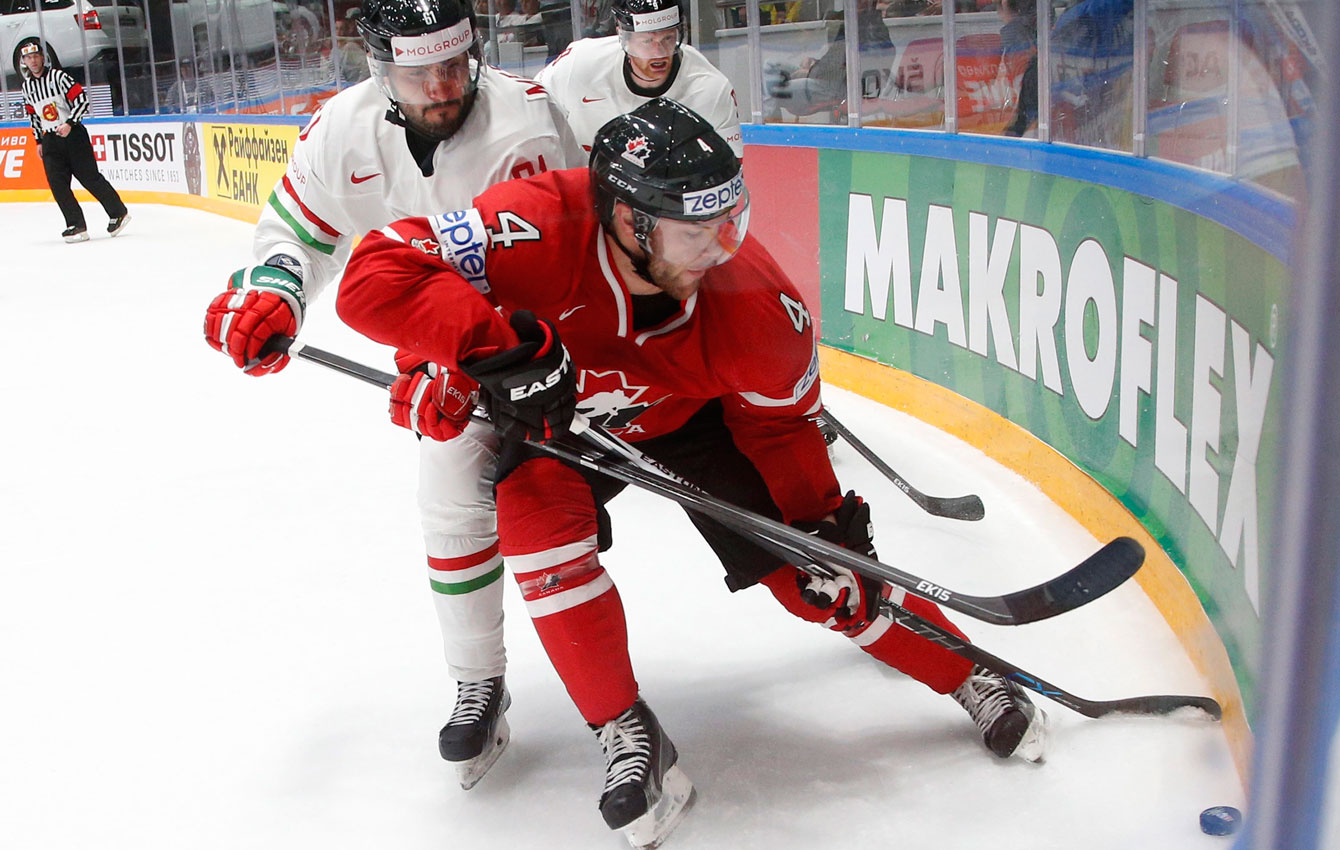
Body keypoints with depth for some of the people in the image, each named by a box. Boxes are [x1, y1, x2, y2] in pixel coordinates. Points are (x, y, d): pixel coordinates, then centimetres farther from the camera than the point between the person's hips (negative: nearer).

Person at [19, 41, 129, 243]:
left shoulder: (58, 76, -8)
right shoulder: (27, 86, 11)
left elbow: (81, 99, -13)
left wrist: (69, 124, -20)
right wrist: (39, 141, 18)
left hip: (73, 134, -6)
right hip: (49, 139, 6)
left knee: (89, 177, -4)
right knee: (57, 183, -6)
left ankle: (118, 213, 12)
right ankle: (77, 225, -4)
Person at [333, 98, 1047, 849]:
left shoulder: (750, 291, -31)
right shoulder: (537, 231, -40)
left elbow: (782, 420, -13)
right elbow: (374, 279, -43)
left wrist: (824, 522, -19)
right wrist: (500, 343, -51)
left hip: (694, 416, 0)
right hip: (554, 417, 0)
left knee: (817, 578, -5)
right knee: (541, 526, -29)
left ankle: (974, 679, 19)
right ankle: (629, 736, -8)